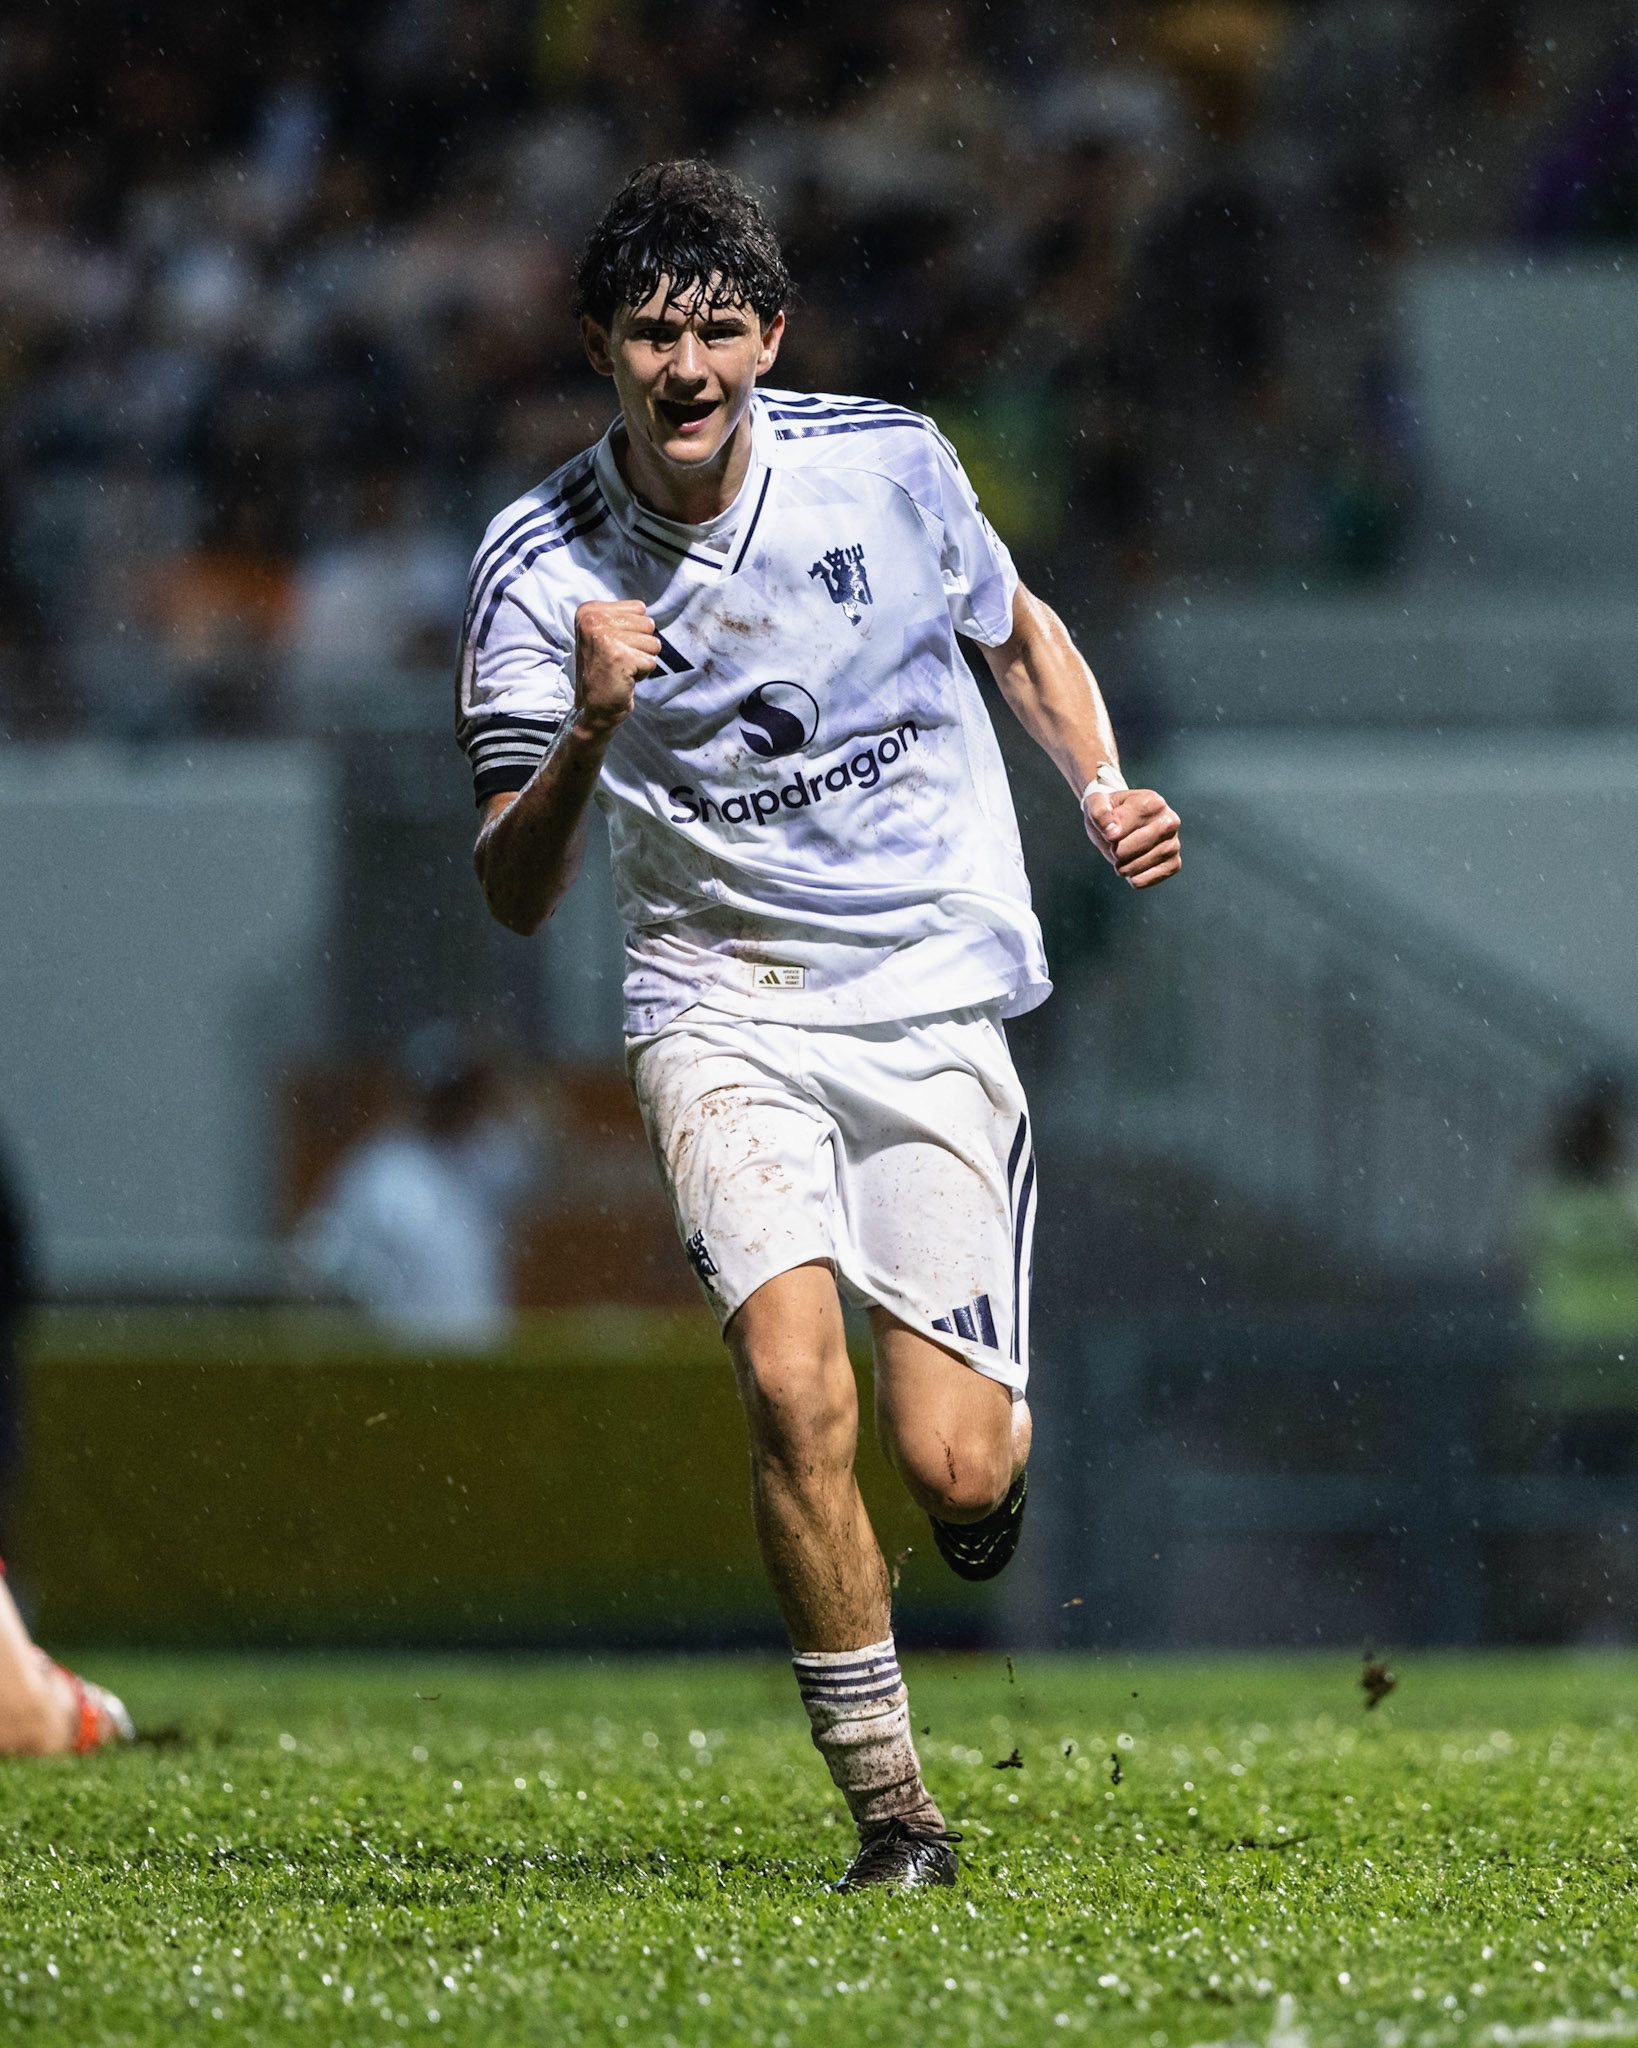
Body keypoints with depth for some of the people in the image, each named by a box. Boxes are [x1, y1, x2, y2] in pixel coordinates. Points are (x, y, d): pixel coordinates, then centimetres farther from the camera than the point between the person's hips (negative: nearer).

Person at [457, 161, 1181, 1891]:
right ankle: (889, 1811, -8)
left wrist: (1103, 788, 0)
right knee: (796, 1389, -24)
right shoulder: (539, 569, -8)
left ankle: (990, 1439, 30)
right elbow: (516, 895, -9)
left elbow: (1018, 631, 17)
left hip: (939, 1005, 1)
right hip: (723, 1015, -1)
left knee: (951, 1473, -10)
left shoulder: (888, 465, -4)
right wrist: (588, 735, -28)